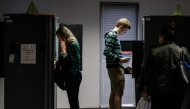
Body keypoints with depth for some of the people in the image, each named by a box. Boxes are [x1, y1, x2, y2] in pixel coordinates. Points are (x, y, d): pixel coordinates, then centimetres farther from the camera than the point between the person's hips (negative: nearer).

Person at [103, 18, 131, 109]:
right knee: (119, 92, -10)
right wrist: (120, 59, -20)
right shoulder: (112, 35, -13)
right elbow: (106, 52, -21)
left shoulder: (113, 34, 17)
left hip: (114, 67, 10)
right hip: (115, 67, -10)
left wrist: (120, 59, 14)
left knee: (114, 92, 11)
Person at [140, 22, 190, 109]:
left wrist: (144, 87, 17)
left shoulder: (154, 52, -4)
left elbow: (147, 72, 2)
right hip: (178, 92, 2)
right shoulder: (183, 51, 0)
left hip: (159, 91, -2)